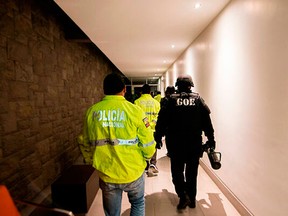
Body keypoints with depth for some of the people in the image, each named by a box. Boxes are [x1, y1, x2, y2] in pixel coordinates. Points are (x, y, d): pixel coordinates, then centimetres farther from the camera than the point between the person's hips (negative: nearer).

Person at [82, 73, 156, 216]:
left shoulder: (92, 111, -8)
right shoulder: (134, 110, -16)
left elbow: (86, 144, 3)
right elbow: (148, 145, -11)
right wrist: (145, 158, 11)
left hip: (106, 174, 2)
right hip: (133, 172, -1)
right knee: (138, 203, 27)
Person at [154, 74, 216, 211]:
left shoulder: (171, 100, -4)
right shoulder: (198, 99, 0)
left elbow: (162, 121, -5)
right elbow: (207, 121, 0)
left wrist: (158, 138, 4)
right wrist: (210, 139, 9)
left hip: (175, 143, -2)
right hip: (195, 143, 2)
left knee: (177, 170, 12)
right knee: (192, 171, 15)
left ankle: (183, 196, -1)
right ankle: (192, 199, 26)